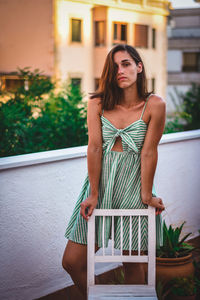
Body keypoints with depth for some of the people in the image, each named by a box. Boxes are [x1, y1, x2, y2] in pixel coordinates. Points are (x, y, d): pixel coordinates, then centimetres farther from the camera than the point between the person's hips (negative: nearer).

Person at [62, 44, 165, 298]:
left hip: (133, 186, -2)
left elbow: (148, 152, -9)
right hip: (101, 182, 3)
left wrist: (146, 195, -7)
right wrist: (93, 193, -8)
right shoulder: (97, 103, -2)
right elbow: (94, 147, -6)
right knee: (72, 262, 1)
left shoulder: (154, 105, -8)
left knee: (132, 264, 7)